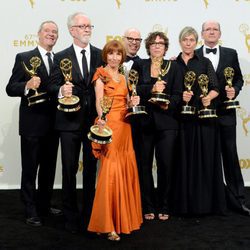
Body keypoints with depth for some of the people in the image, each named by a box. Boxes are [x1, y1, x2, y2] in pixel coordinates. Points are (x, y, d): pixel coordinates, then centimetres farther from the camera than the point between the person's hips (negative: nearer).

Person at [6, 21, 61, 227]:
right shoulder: (24, 58, -5)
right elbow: (10, 89, -9)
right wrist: (27, 86, -28)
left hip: (53, 124, 6)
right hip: (32, 124, -5)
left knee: (49, 168, 17)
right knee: (30, 169, 4)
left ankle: (44, 205, 33)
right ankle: (31, 211, 15)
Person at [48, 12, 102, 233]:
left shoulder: (101, 55, 5)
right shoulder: (61, 57, 3)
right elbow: (52, 85, -1)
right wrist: (61, 90, -24)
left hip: (94, 120, 1)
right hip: (70, 122, -1)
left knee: (91, 170, 11)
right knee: (69, 170, 6)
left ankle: (90, 215, 24)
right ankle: (71, 216, 19)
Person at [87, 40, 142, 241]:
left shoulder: (123, 77, 18)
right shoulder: (101, 74, -1)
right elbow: (99, 101, -16)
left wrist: (132, 103, -1)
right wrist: (101, 118, -35)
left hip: (124, 125, 7)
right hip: (108, 124, -7)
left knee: (127, 169, 8)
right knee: (110, 170, -11)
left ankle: (125, 215, 22)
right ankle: (108, 224, -6)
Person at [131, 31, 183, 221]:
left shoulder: (174, 67, 10)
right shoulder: (139, 65, 10)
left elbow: (178, 94, 4)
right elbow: (133, 88, -3)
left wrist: (169, 104, -15)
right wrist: (151, 89, -17)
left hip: (166, 121, 0)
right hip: (144, 121, 1)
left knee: (166, 165, -1)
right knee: (144, 165, 3)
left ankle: (164, 207, 13)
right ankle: (148, 207, 15)